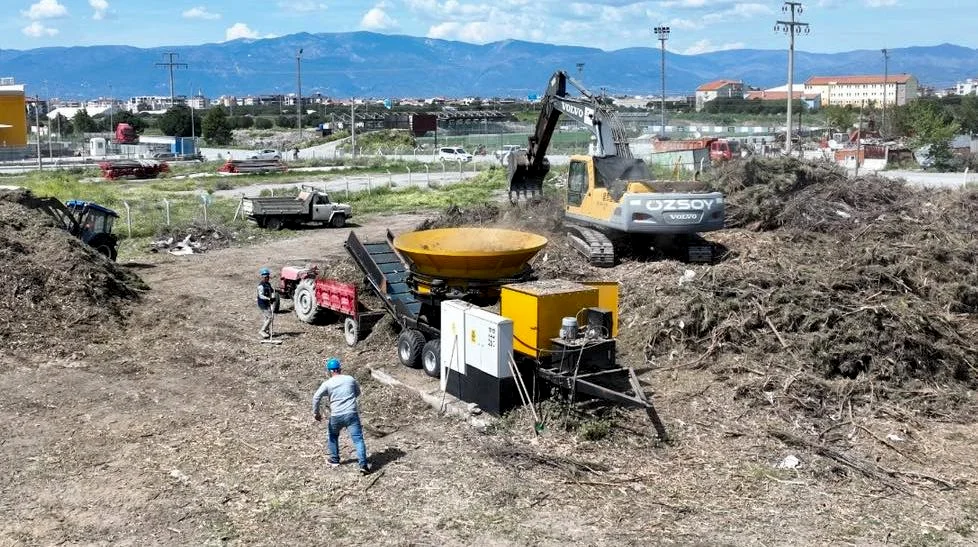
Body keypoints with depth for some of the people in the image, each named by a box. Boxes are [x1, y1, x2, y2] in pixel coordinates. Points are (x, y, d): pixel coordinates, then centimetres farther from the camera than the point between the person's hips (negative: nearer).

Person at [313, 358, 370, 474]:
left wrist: (316, 412, 3)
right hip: (352, 413, 1)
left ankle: (334, 460, 34)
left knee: (332, 436, 26)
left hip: (336, 416, 0)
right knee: (358, 439, -3)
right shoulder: (350, 379, 7)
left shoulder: (327, 383, -1)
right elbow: (358, 392, 22)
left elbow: (316, 397, -9)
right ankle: (363, 464, -14)